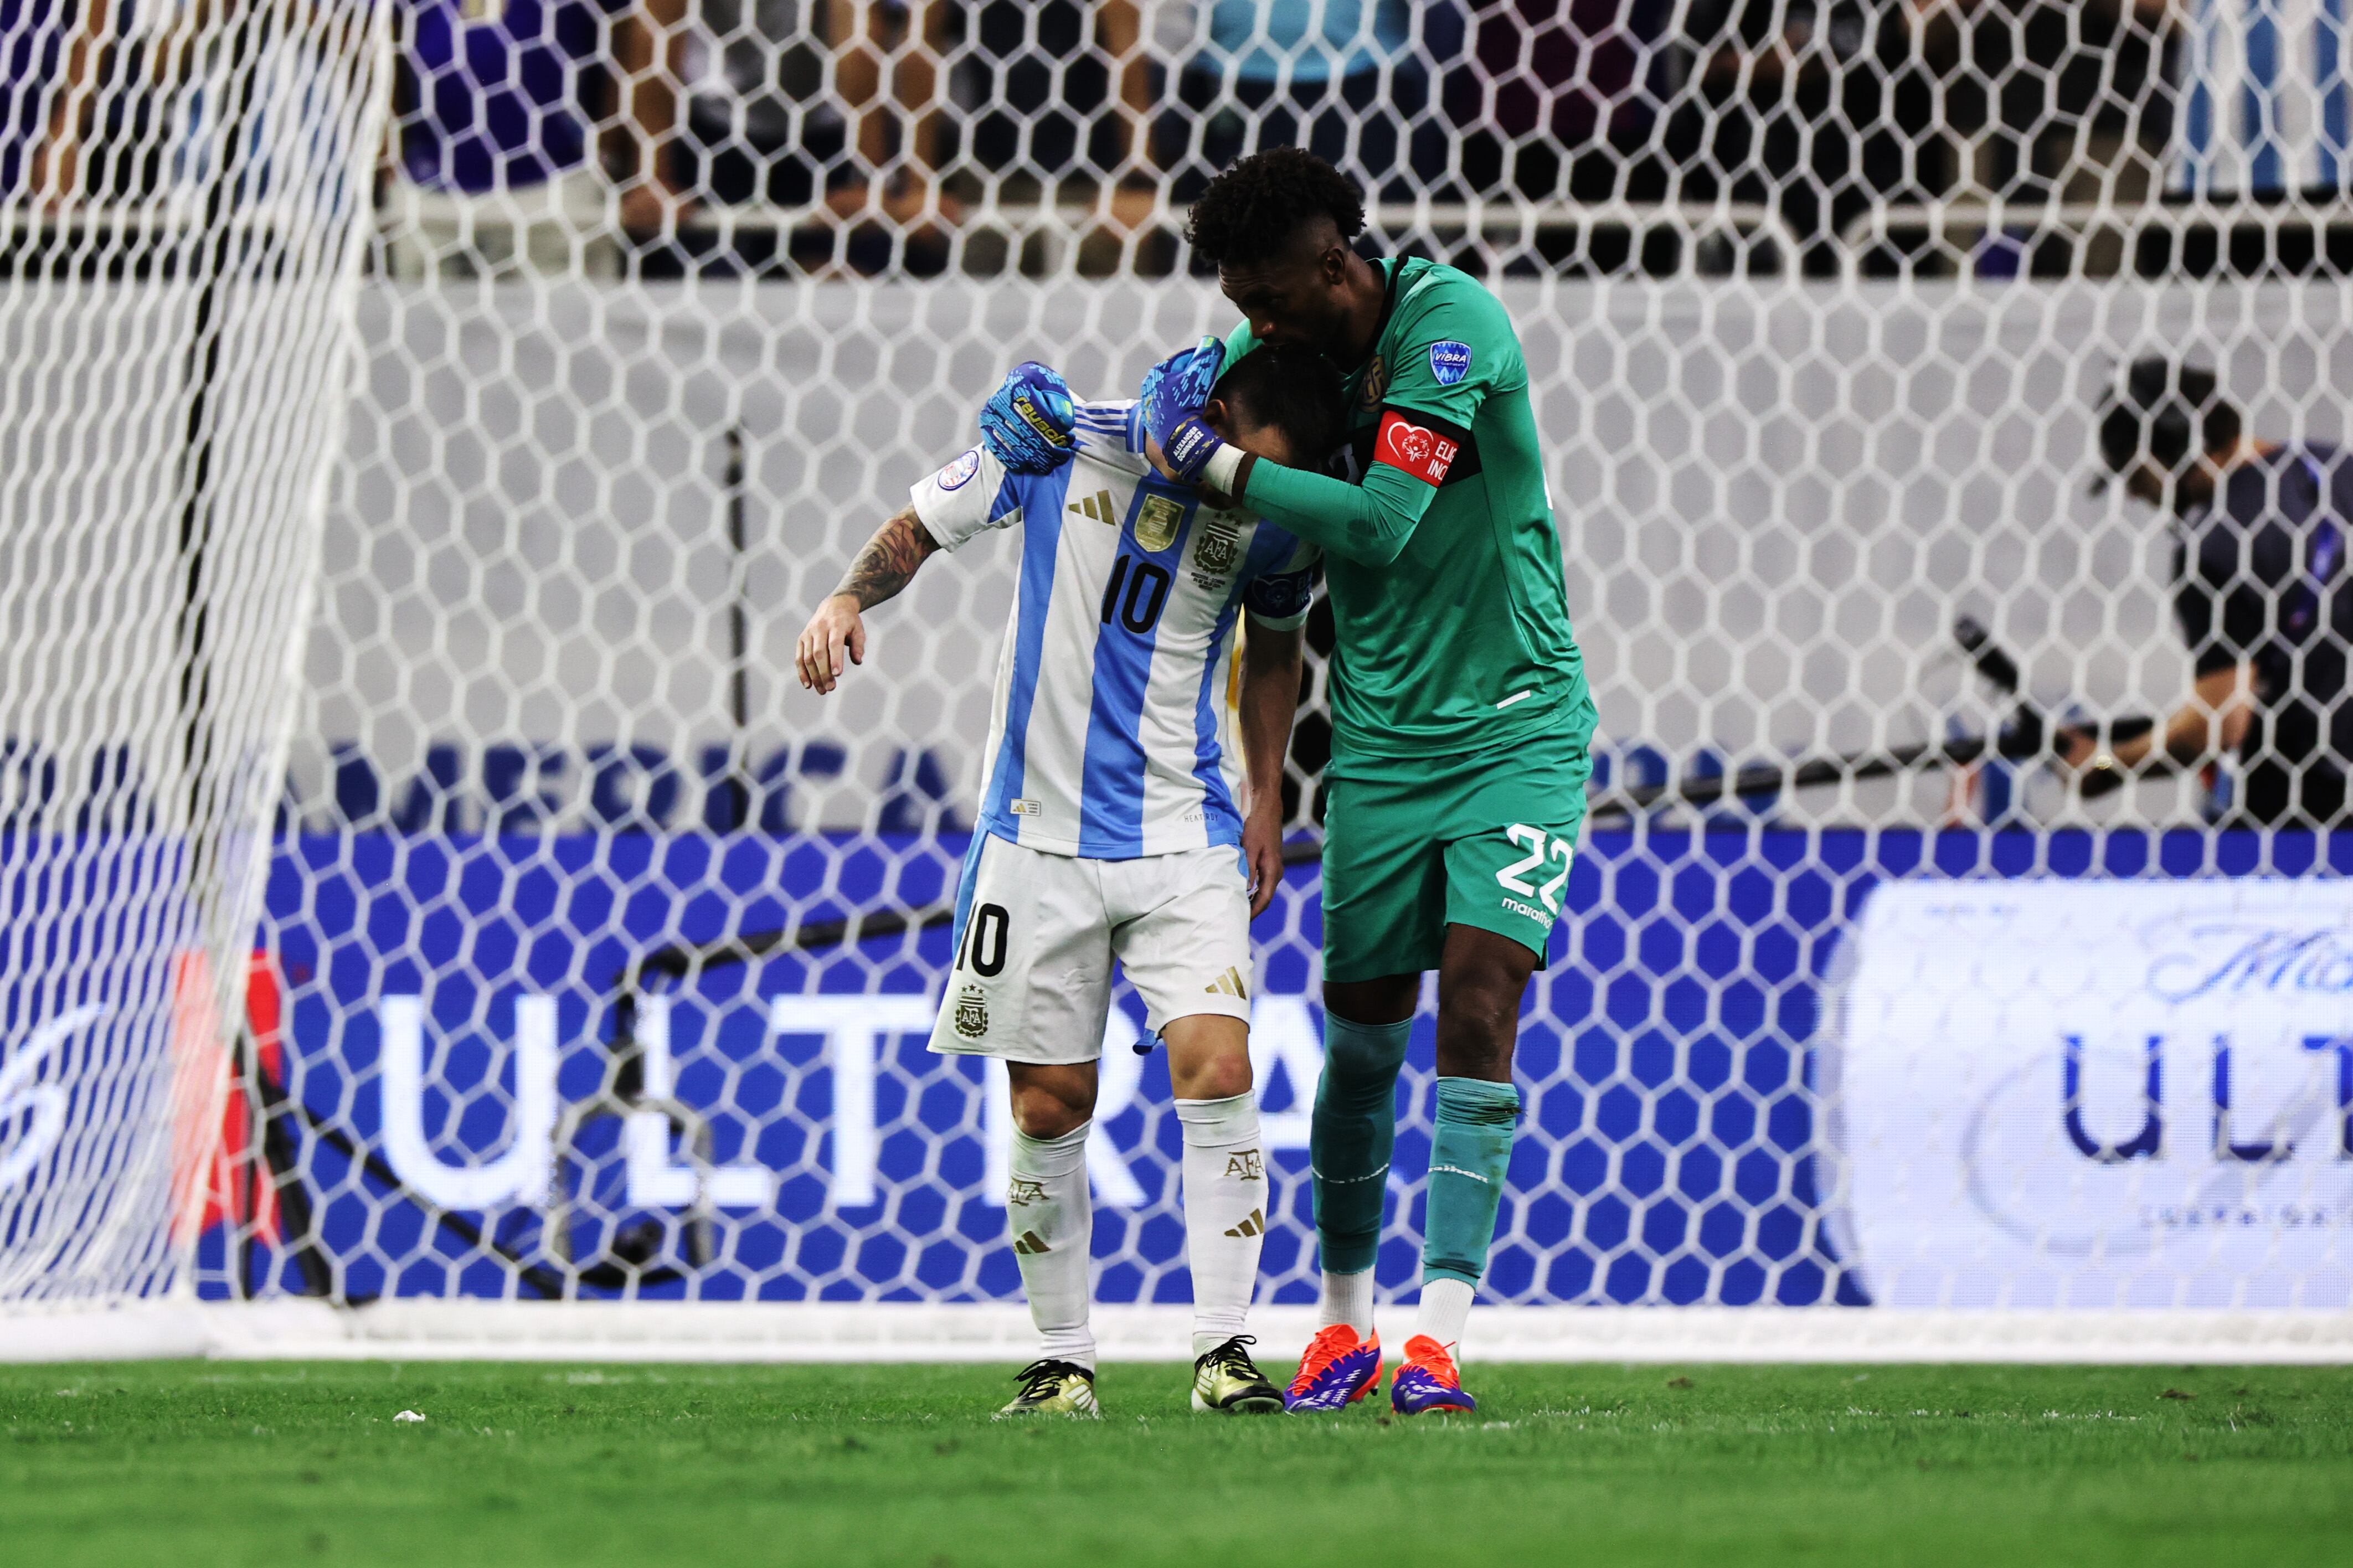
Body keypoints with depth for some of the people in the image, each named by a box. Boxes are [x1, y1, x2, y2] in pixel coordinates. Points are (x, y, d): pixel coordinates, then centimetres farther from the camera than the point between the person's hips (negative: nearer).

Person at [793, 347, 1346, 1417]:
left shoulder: (1274, 522, -3)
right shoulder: (1057, 442, -9)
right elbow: (921, 529, 5)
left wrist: (1265, 796, 14)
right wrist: (850, 599, -13)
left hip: (1186, 838, 0)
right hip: (1042, 835, 0)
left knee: (1216, 1069, -15)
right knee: (1050, 1105, 2)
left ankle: (1222, 1351, -9)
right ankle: (1062, 1361, 15)